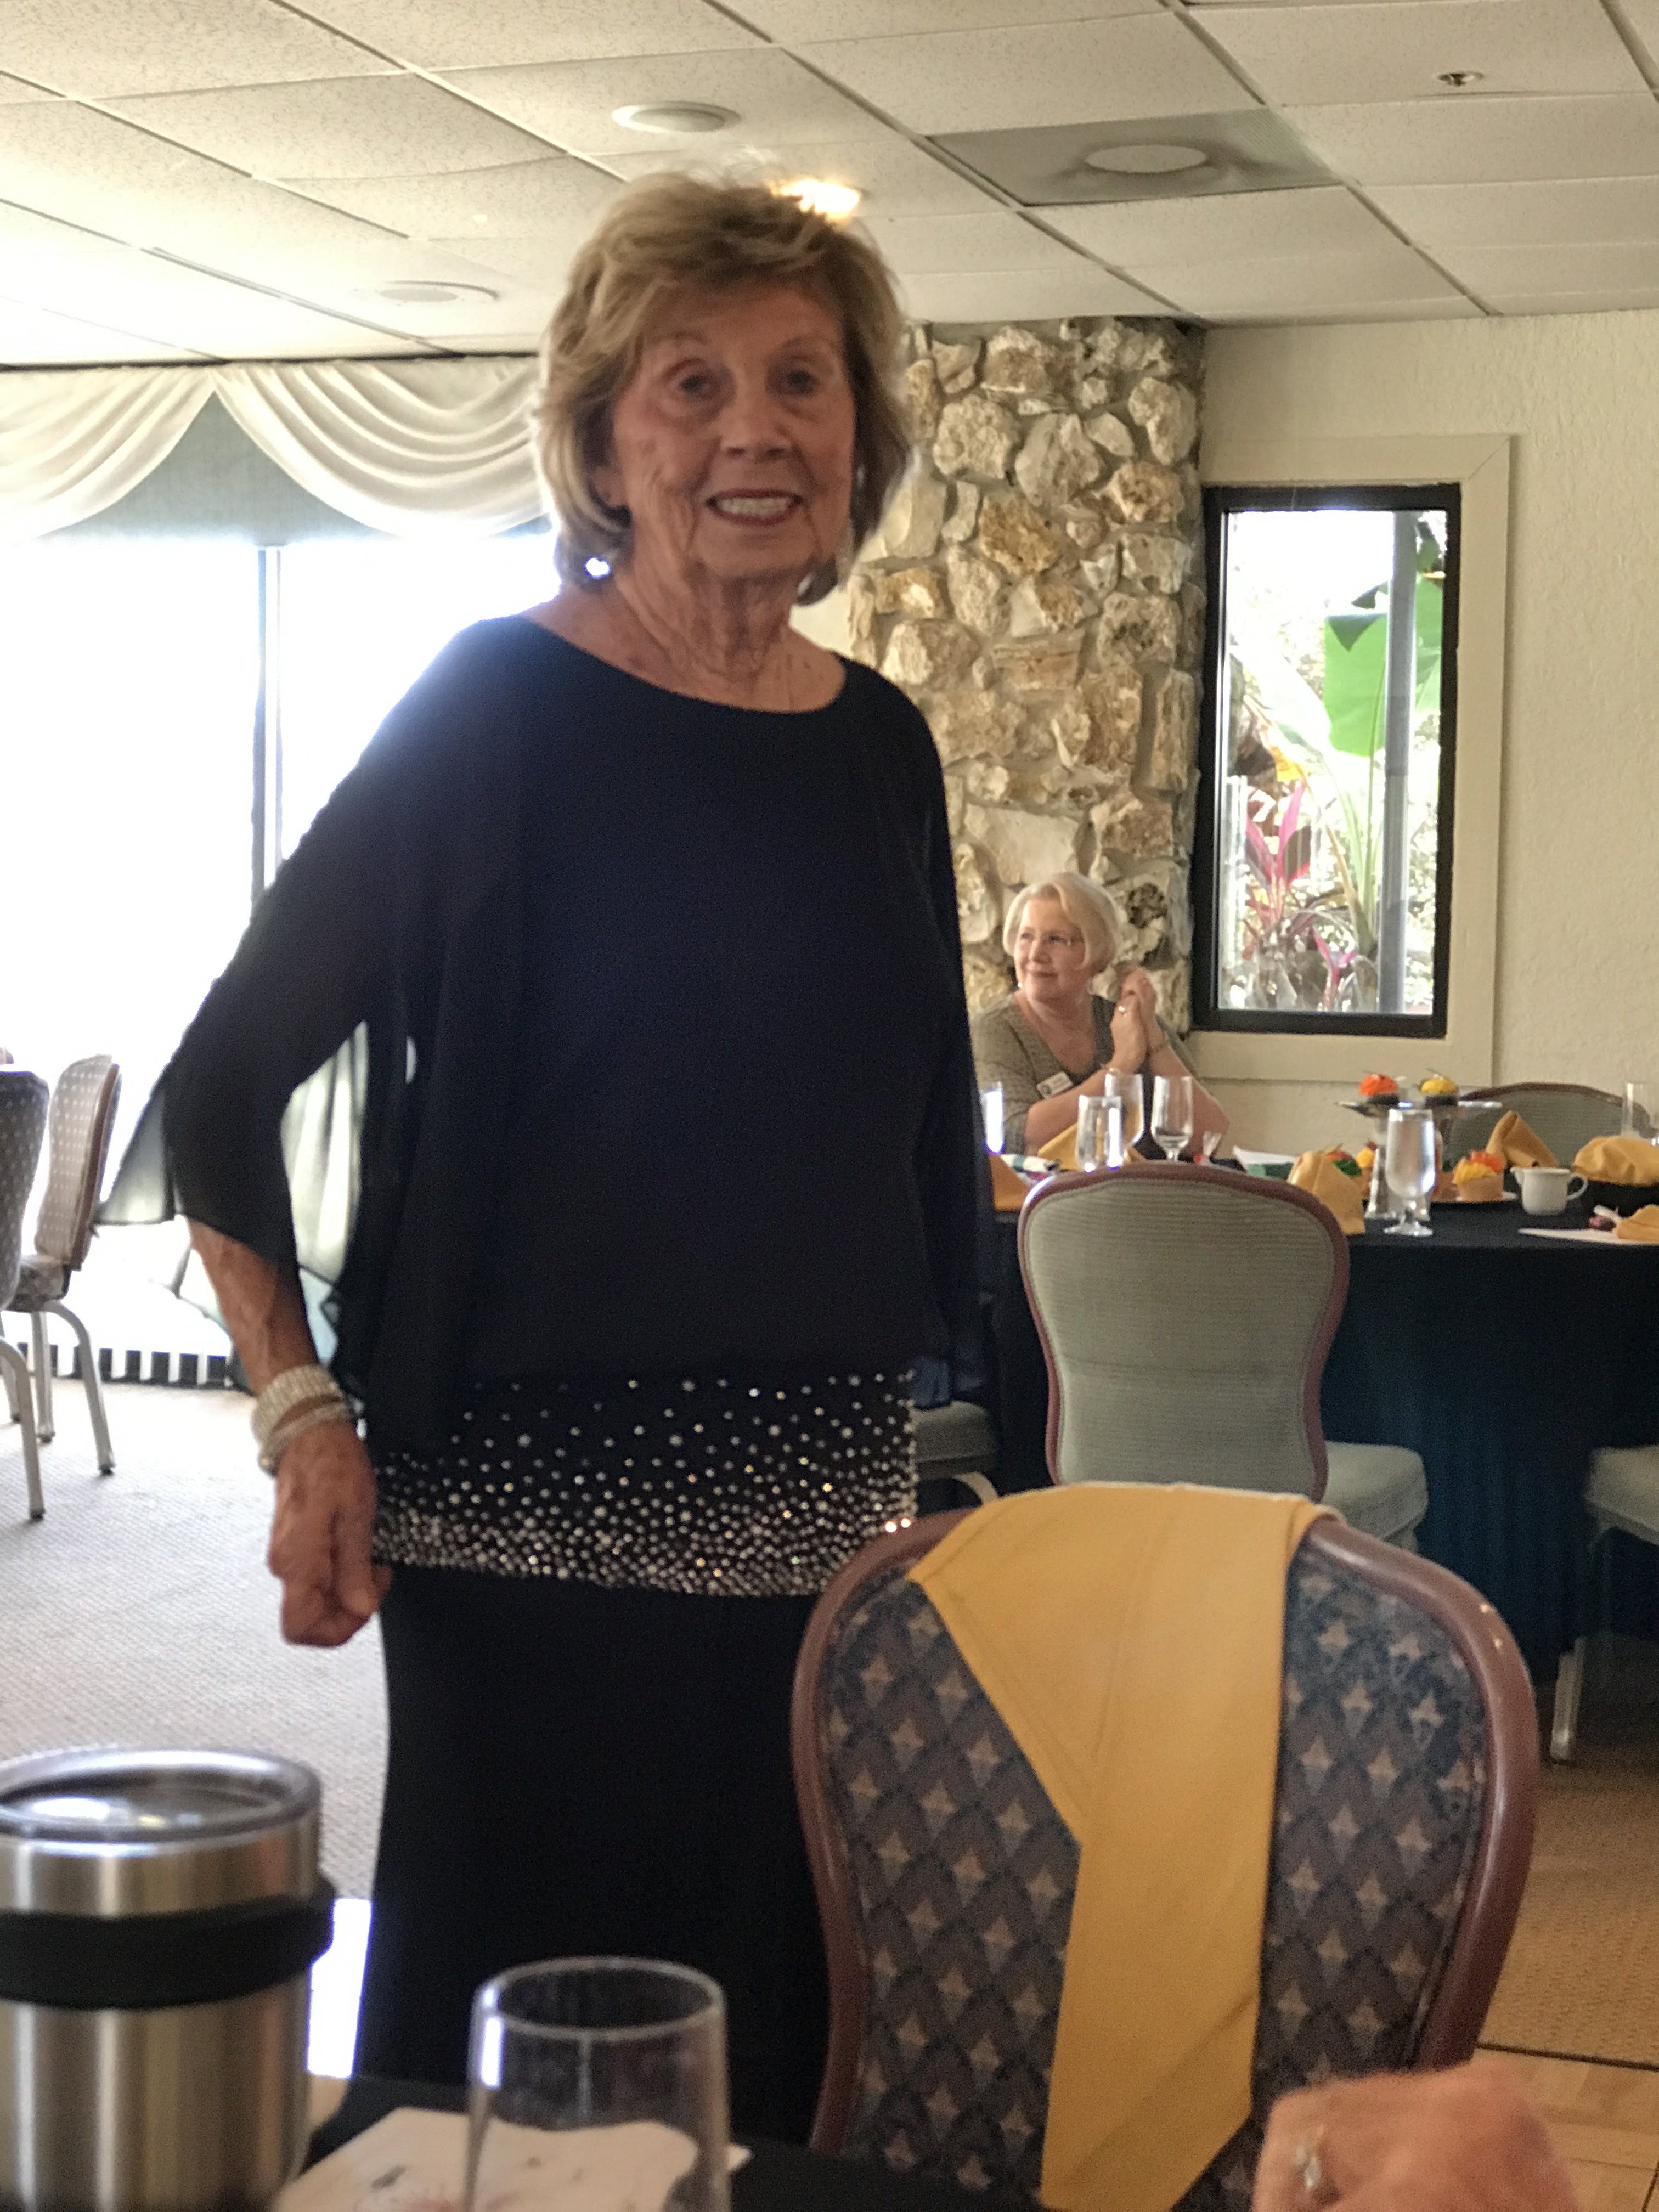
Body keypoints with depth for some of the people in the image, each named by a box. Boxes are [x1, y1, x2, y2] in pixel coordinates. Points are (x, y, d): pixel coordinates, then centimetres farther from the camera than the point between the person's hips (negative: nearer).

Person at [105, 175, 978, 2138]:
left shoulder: (880, 745, 8)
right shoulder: (501, 709, -7)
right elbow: (219, 1087, -5)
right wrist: (304, 1418, -13)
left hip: (825, 1500, 5)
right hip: (544, 1511, -5)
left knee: (774, 2034, 11)